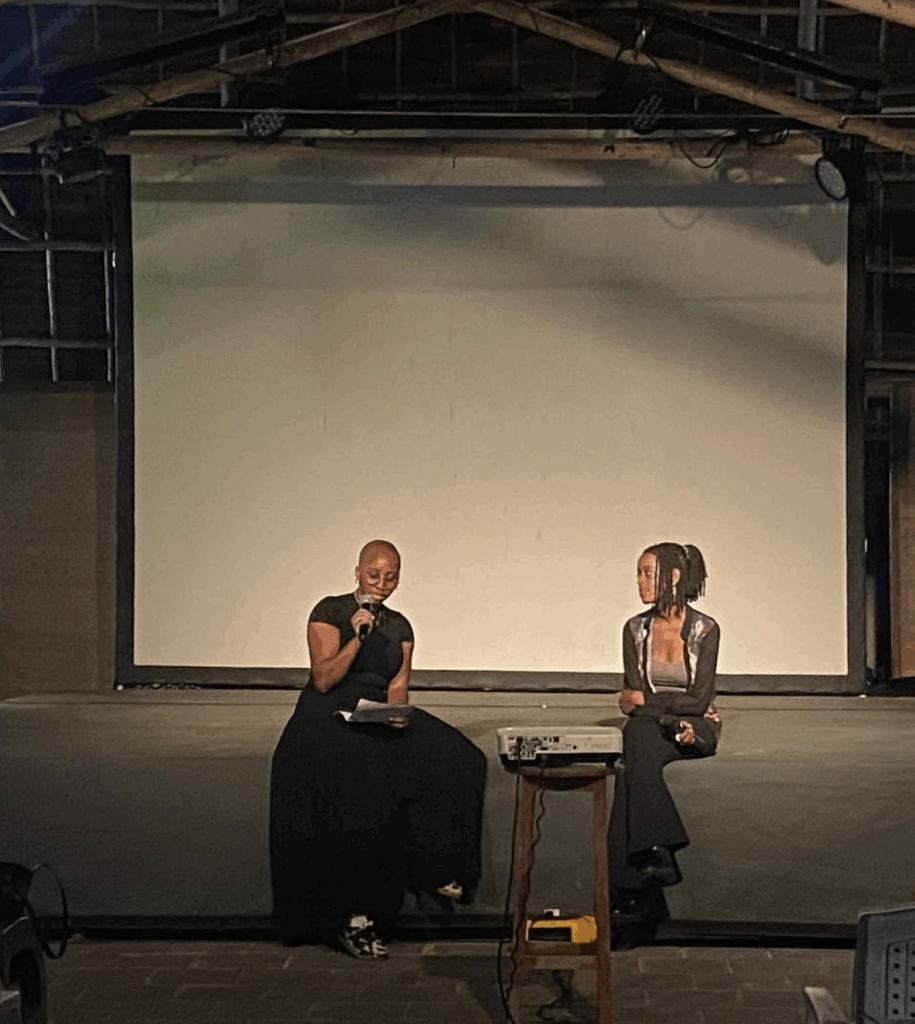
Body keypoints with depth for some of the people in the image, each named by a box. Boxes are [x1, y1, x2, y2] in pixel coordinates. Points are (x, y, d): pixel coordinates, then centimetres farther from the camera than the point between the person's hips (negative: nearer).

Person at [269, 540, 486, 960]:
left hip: (379, 719, 6)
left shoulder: (399, 627, 13)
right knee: (363, 793, -30)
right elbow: (323, 681, -10)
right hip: (328, 722, -6)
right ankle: (353, 918, -23)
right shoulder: (330, 612, -3)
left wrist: (398, 712, -15)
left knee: (455, 757, -15)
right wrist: (357, 637, -19)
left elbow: (398, 687, 7)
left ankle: (431, 869, -8)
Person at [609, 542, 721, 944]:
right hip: (650, 730, 3)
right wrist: (675, 723, -16)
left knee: (639, 740, -33)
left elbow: (699, 701, -10)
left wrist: (647, 701, -7)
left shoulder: (704, 629, -6)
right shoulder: (635, 629, 5)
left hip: (698, 729, -3)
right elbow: (633, 700, -2)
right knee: (636, 741, -33)